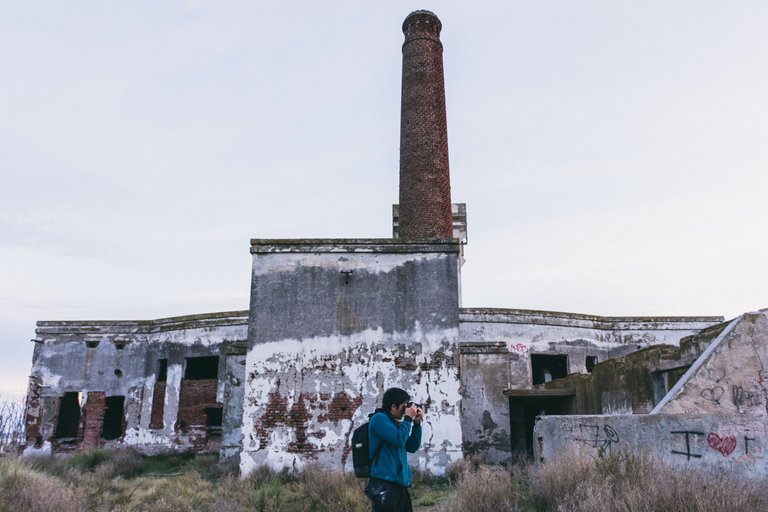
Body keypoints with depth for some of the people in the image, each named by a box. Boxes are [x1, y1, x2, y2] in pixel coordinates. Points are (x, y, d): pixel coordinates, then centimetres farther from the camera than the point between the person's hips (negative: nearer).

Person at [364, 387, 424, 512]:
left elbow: (412, 447, 18)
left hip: (399, 485, 9)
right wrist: (408, 419, -9)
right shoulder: (379, 418, -9)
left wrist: (417, 424, 9)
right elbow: (399, 440, -20)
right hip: (384, 485, -9)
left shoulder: (395, 422, 17)